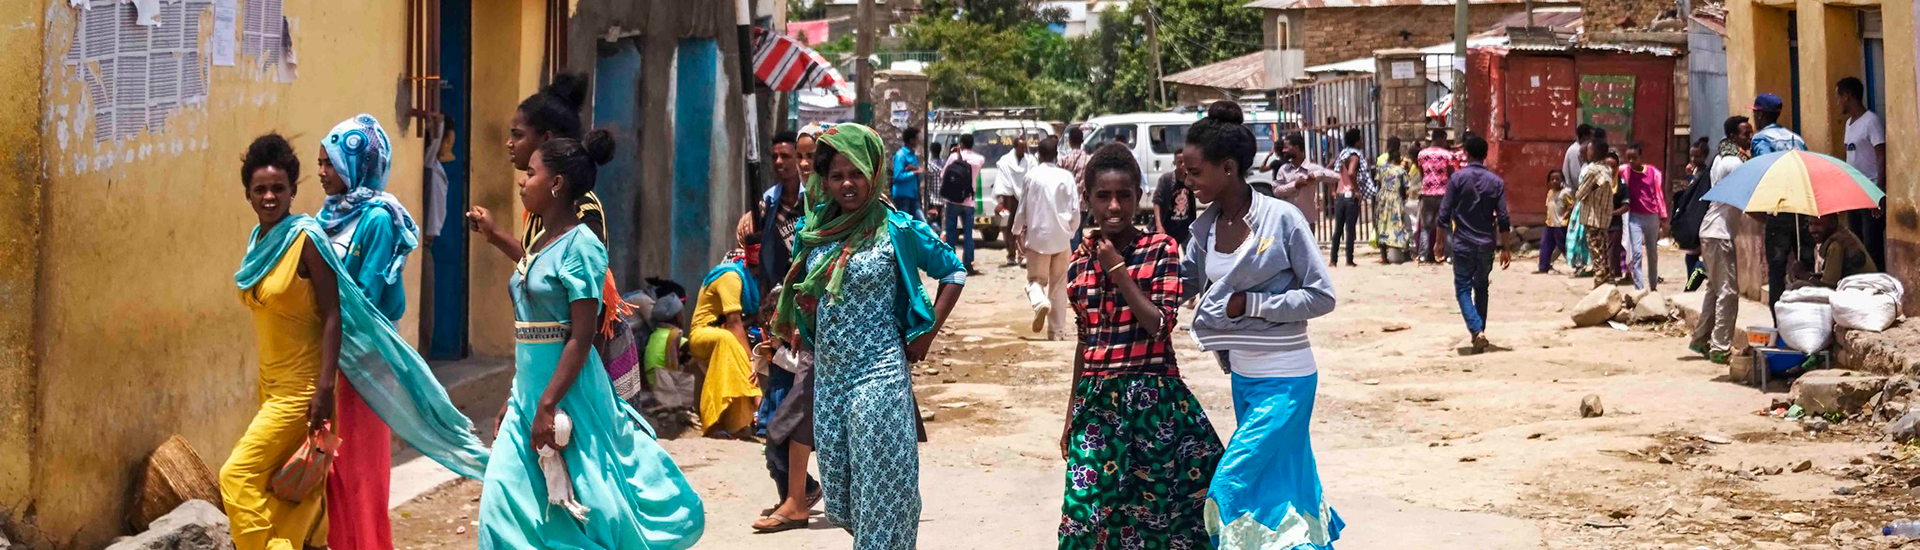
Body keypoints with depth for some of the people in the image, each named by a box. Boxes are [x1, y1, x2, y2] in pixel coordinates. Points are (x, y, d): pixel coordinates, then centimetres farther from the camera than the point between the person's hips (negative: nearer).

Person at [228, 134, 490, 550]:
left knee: (237, 476, -11)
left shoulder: (305, 238, -14)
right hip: (272, 383, 7)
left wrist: (325, 388, -22)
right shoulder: (260, 241, 7)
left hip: (301, 386, -7)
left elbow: (332, 315, -17)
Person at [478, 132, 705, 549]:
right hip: (529, 385, 8)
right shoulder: (541, 243, 12)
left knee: (580, 504, -1)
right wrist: (515, 399, 18)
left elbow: (581, 337, -19)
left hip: (567, 385, -8)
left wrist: (548, 405, -22)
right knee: (509, 504, 5)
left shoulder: (579, 247, -14)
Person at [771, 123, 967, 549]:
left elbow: (954, 272, 1)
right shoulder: (816, 228, 7)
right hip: (827, 371, 6)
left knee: (879, 486, -4)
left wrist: (926, 335, -4)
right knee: (839, 485, 11)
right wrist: (802, 305, 6)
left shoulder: (896, 228, -8)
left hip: (878, 373, -6)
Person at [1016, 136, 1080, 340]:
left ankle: (1040, 302, -25)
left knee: (1036, 279, 9)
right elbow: (1075, 209, 0)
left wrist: (1017, 230, 15)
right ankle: (1057, 332, 11)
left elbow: (1023, 206, 0)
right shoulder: (1066, 176, -3)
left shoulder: (1032, 175, -6)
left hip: (1037, 236, -1)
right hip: (1061, 238, 2)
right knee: (1058, 285, 11)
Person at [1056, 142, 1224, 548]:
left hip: (1152, 398, -4)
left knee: (1158, 508, 0)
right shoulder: (1081, 260, 8)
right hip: (1097, 402, 4)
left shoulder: (1161, 249, -5)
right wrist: (1072, 412, 18)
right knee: (1090, 512, 0)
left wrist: (1118, 270, -15)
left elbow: (1159, 325, -14)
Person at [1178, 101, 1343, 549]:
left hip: (1284, 381, -7)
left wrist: (1250, 304, -18)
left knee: (1230, 487, -9)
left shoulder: (1281, 218, -16)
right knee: (1274, 486, 16)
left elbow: (1322, 296, -14)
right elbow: (1183, 283, 12)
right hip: (1242, 377, 7)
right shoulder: (1205, 226, 1)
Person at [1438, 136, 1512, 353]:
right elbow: (1503, 218, -1)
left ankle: (1477, 331, -17)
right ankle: (1480, 332, 22)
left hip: (1463, 244, -3)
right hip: (1486, 244, 3)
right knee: (1481, 288, 19)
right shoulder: (1496, 182, 1)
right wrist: (1505, 248, 5)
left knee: (1463, 289, 1)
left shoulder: (1458, 178, -6)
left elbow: (1444, 213, -7)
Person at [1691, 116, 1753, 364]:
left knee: (1716, 288, 17)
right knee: (1728, 290, -9)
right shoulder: (1734, 162, -15)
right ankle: (1721, 348, -9)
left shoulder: (1721, 158, 16)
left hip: (1711, 230, 10)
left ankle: (1701, 340, 23)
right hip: (1721, 233, -10)